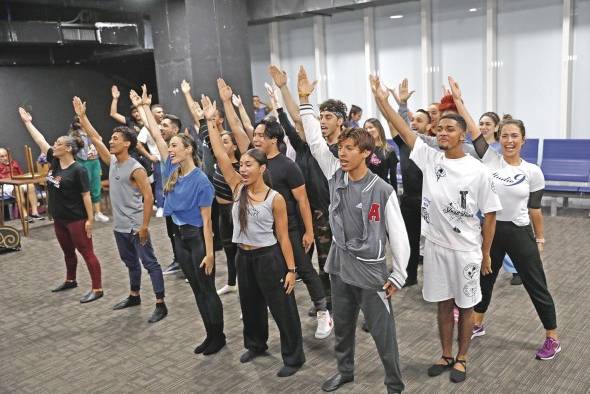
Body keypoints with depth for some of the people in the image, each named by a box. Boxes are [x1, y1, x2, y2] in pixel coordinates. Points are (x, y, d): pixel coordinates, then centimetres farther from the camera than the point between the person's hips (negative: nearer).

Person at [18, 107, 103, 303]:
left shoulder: (78, 170, -16)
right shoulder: (54, 162, 5)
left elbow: (86, 195, -16)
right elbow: (40, 140, 12)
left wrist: (90, 219, -18)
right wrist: (27, 122, 18)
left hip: (77, 219, -8)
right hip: (59, 219, 8)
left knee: (87, 253, -3)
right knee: (68, 252, 23)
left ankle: (97, 289, 0)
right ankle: (70, 280, 41)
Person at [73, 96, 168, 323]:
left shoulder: (136, 169, -17)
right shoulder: (112, 162, 6)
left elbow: (148, 197, -18)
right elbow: (95, 138, 13)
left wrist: (144, 226, -19)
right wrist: (82, 116, 12)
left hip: (135, 227, -8)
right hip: (119, 226, 8)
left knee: (150, 263, -3)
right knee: (131, 263, 22)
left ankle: (160, 305, 0)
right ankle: (134, 296, 37)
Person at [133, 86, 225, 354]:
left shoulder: (200, 180, -18)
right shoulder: (172, 171, 0)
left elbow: (206, 220, -17)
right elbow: (156, 135, 2)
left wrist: (209, 253, -17)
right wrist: (144, 107, 6)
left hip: (198, 237, -7)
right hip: (180, 236, 7)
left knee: (208, 290, 4)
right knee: (197, 290, 14)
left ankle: (219, 336, 19)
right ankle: (210, 335, 26)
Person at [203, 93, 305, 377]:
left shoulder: (275, 199, -13)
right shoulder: (238, 188, -2)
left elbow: (283, 237, -9)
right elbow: (220, 155, -8)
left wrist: (291, 269, -9)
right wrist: (211, 121, -9)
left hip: (269, 257, -5)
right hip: (243, 256, 5)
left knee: (282, 309, 5)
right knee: (250, 305, 21)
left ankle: (293, 357, 20)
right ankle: (255, 344, 44)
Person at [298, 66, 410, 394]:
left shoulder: (382, 191, -17)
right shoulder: (335, 175, -4)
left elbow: (398, 234, -12)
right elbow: (314, 140, -3)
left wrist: (398, 276, -10)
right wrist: (304, 100, -6)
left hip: (370, 268, -5)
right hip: (340, 263, 5)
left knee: (382, 332, 6)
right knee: (342, 326, 21)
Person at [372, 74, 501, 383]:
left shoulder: (479, 171, -12)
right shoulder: (429, 158, -4)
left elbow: (489, 215, -5)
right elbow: (404, 130, -10)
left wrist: (485, 253, -2)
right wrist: (382, 100, -19)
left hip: (466, 250, -3)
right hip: (435, 245, 3)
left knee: (465, 306, 12)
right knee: (444, 304, 16)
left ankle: (461, 358, 31)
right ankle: (446, 356, 33)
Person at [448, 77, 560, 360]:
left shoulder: (533, 172, -6)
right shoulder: (490, 159, -4)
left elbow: (534, 209, 1)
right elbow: (473, 130, -10)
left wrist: (540, 239, 6)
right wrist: (458, 99, -12)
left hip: (520, 233, -2)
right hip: (491, 230, 2)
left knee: (536, 286, 6)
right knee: (484, 278, 18)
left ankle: (553, 339, 23)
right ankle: (477, 324, 39)